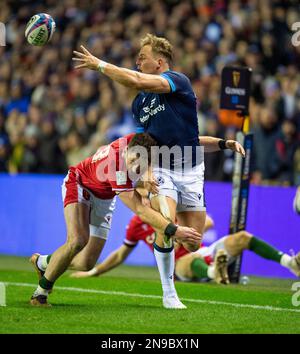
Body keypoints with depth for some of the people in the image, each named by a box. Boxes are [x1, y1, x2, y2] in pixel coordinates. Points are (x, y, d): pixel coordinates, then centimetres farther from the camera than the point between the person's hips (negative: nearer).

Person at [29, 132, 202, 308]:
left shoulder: (138, 143, -27)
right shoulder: (115, 167, -43)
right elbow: (140, 210, -41)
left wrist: (144, 181, -24)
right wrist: (174, 230, -46)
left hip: (104, 198, 6)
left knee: (87, 263, 1)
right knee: (78, 240, -31)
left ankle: (43, 262, 30)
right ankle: (41, 292, -12)